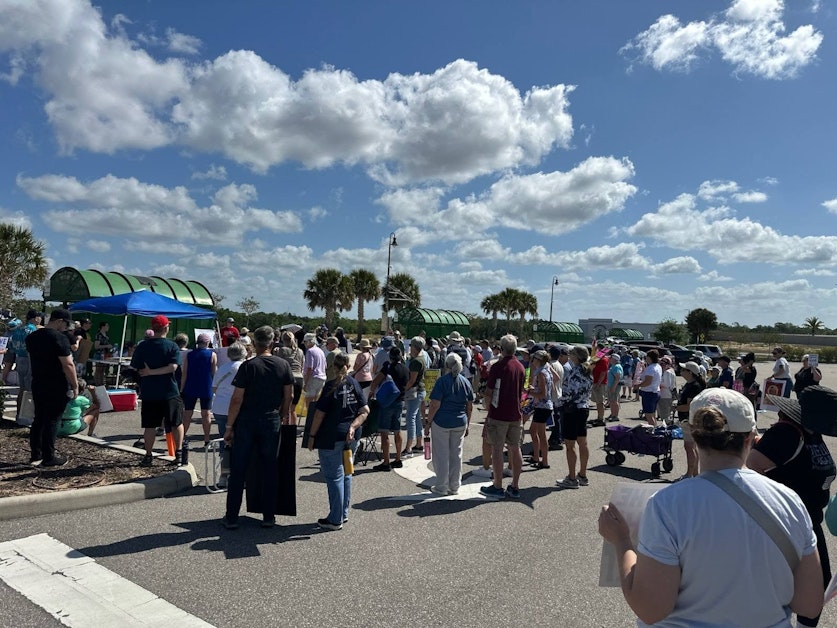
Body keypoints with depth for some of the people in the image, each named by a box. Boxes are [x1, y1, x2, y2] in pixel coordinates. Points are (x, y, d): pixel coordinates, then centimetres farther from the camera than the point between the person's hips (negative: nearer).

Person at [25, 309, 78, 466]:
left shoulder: (32, 337, 9)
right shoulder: (59, 337, -17)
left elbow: (32, 360, 20)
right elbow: (68, 365, -20)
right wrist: (75, 385, -13)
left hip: (38, 385, 8)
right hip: (56, 387, -8)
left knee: (39, 419, 15)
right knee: (52, 421, -2)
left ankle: (35, 455, 21)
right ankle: (49, 458, 3)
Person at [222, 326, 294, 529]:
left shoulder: (248, 366, -10)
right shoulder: (283, 365, -2)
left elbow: (237, 399, -11)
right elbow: (288, 396, 4)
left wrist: (229, 426, -3)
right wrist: (284, 416, 19)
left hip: (246, 422, -2)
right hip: (272, 421, 2)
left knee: (238, 470, 8)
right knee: (270, 469, 10)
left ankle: (231, 517, 16)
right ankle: (269, 516, 16)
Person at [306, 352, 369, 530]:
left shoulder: (331, 385, -11)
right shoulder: (355, 384, 6)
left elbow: (320, 414, -11)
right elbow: (365, 411, 1)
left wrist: (312, 436, -4)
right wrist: (353, 427, -7)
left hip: (332, 437, -6)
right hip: (352, 437, 6)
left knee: (334, 477, 1)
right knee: (345, 474, 17)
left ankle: (335, 519, 7)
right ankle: (344, 513, 26)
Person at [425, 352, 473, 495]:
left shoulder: (442, 381, -11)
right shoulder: (466, 382, 5)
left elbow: (435, 405, -14)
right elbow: (470, 407, 10)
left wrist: (428, 423, -7)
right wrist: (467, 424, 19)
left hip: (441, 423, -5)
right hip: (460, 423, 5)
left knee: (441, 455, 5)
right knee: (456, 455, 12)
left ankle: (442, 487, 12)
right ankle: (454, 487, 20)